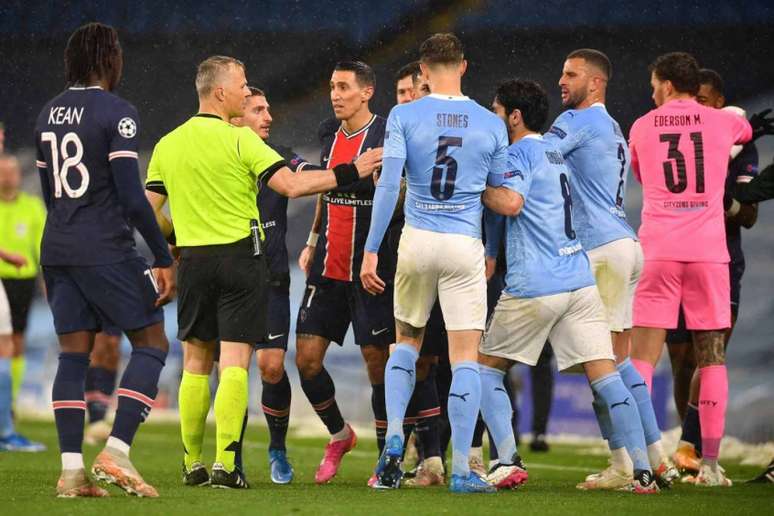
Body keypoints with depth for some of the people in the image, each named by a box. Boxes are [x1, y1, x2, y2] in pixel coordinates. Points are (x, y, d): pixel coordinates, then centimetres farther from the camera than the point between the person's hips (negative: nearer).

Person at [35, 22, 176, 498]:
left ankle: (72, 469, 1)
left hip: (57, 247, 7)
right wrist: (164, 259, -11)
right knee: (152, 343, 2)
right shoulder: (116, 112, -11)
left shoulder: (48, 114, 12)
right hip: (107, 251, -7)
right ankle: (116, 453, -10)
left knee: (73, 355, 7)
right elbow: (132, 197, -16)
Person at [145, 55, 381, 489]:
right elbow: (291, 185, -15)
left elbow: (151, 209, 8)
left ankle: (193, 463, 14)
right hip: (240, 255, -4)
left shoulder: (167, 145, 6)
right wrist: (351, 173, -9)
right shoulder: (239, 139, -10)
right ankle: (226, 465, -13)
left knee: (196, 364, 12)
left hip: (193, 259, 4)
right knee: (234, 363, -5)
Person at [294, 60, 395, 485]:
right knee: (306, 359, 2)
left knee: (378, 363, -2)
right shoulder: (329, 134, 11)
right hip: (327, 270, 6)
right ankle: (339, 435, 24)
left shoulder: (386, 137, -9)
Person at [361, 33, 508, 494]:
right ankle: (461, 469, -3)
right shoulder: (491, 125, 2)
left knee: (406, 342, 21)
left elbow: (388, 186, -8)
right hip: (466, 247, -1)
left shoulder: (404, 117, -2)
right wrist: (494, 252, 23)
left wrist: (371, 250, -4)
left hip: (417, 241, 1)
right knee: (465, 357, 0)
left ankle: (394, 439, 4)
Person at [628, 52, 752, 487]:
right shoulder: (721, 122, 7)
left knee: (643, 358, 0)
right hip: (709, 251, 0)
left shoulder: (642, 128, 8)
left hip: (659, 252, 0)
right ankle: (711, 464, 1)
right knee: (712, 357, 6)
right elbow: (746, 130, 32)